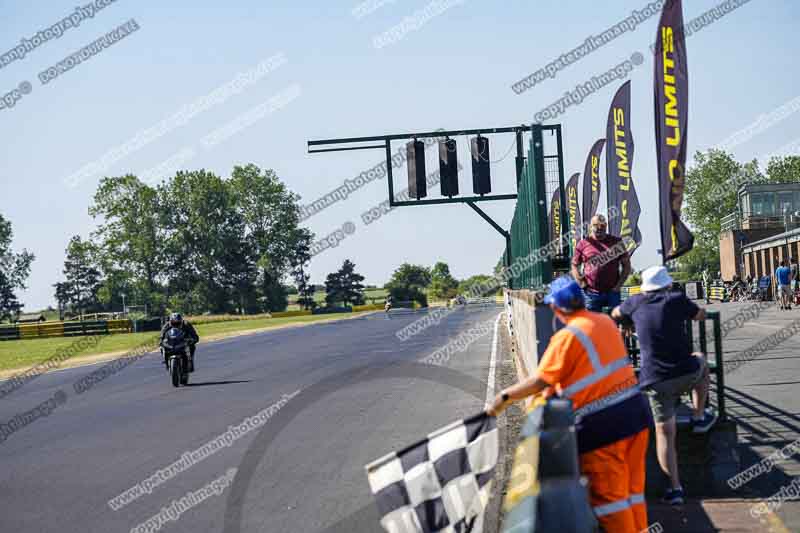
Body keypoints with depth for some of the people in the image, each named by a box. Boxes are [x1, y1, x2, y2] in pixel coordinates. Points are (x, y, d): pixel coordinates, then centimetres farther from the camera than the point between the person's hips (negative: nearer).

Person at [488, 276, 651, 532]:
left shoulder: (567, 336, -14)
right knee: (633, 489, 16)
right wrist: (560, 384, 21)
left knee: (608, 495, 4)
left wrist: (505, 397, -5)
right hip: (635, 409, 7)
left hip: (602, 424, -7)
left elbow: (540, 381, -15)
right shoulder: (605, 321, 7)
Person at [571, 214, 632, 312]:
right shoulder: (583, 244, 5)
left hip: (612, 292, 0)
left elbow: (626, 265, 9)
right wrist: (581, 283, -3)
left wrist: (619, 285, -2)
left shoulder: (616, 242, 6)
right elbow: (574, 266, 12)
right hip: (591, 294, 0)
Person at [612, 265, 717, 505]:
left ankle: (675, 487, 3)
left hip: (655, 382, 1)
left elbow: (615, 314, 28)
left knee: (664, 433, 9)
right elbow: (701, 315, 20)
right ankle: (699, 418, 35)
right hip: (686, 374, -1)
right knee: (701, 362, 33)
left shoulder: (636, 303, 7)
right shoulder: (676, 299, 2)